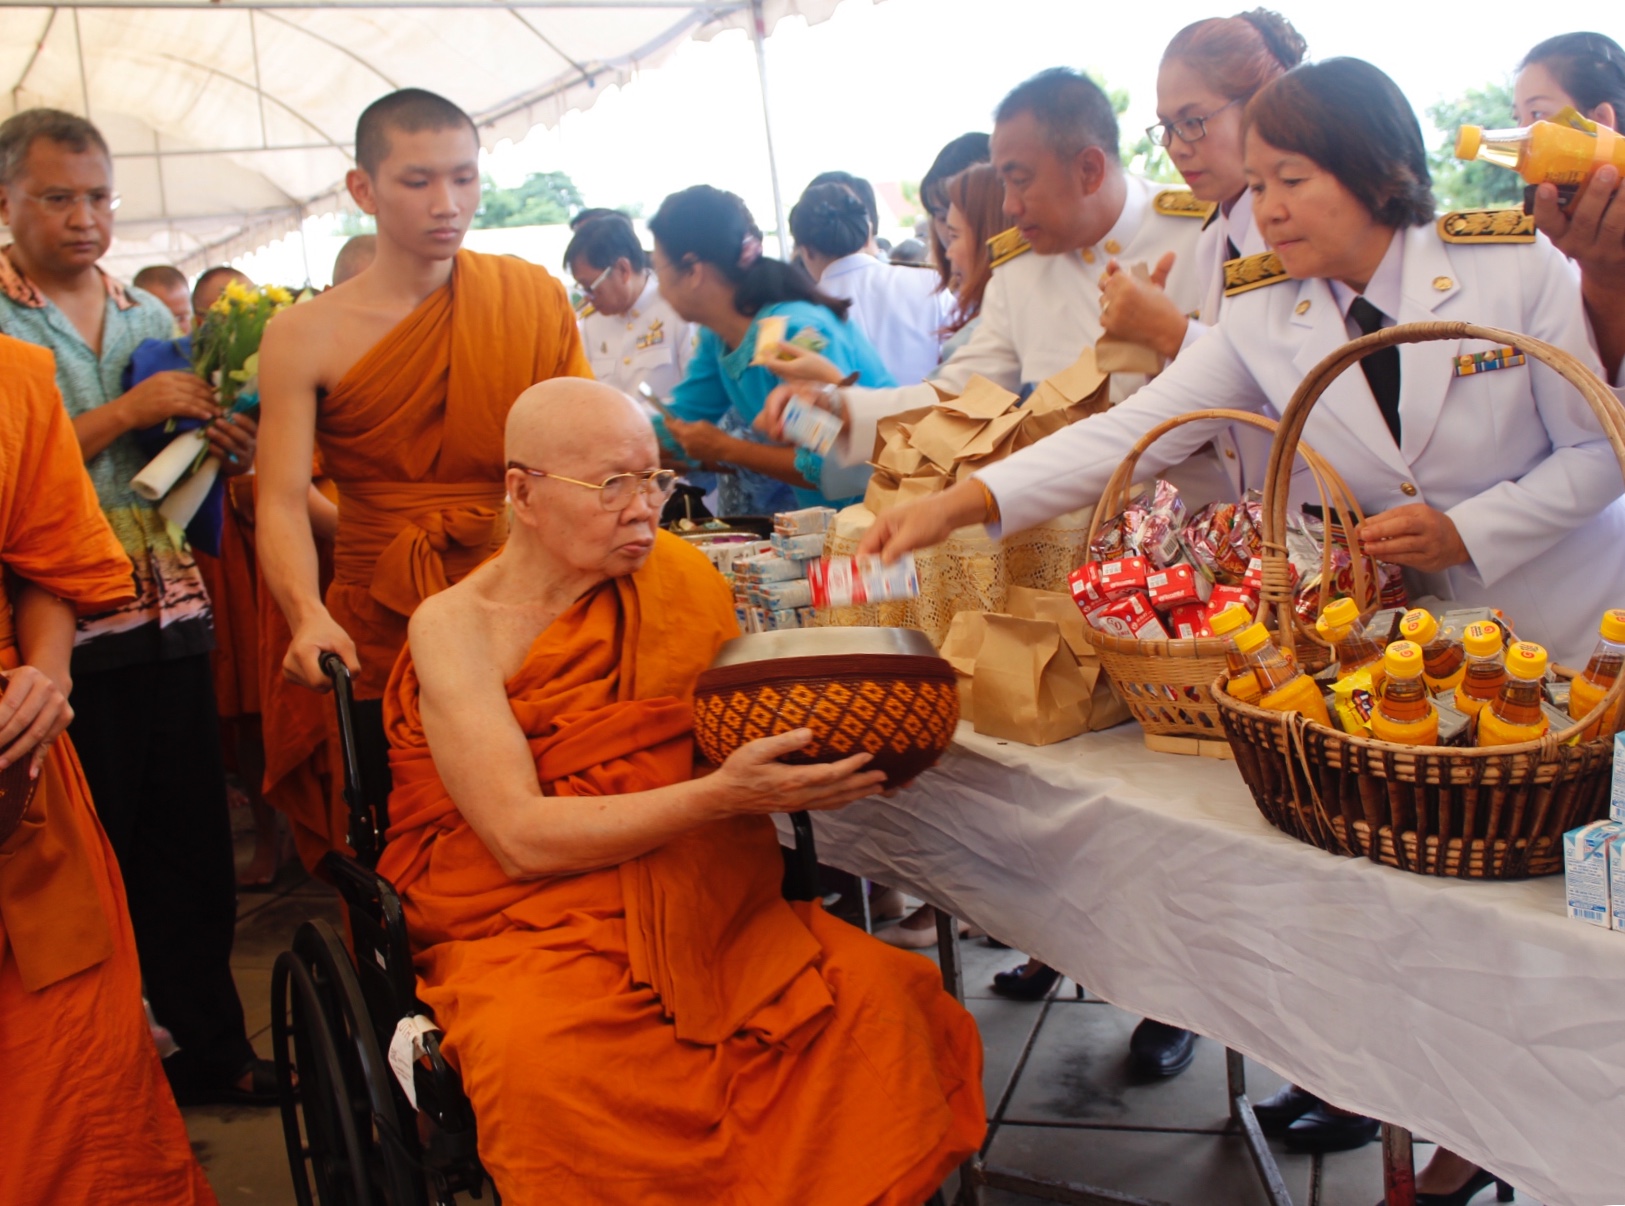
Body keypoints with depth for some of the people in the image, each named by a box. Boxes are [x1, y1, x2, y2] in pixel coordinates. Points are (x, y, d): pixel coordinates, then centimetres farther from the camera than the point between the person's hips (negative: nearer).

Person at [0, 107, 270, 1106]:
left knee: (196, 844, 9)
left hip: (170, 611, 5)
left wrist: (231, 451, -3)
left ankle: (211, 1046, 21)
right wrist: (130, 411, -16)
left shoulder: (150, 315, 13)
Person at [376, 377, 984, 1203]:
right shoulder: (457, 626, -6)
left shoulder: (676, 582, 5)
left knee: (877, 994, -23)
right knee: (541, 1064, -35)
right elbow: (520, 839, -15)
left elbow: (750, 726, 8)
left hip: (695, 910, 3)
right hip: (527, 929, -3)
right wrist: (721, 797, -25)